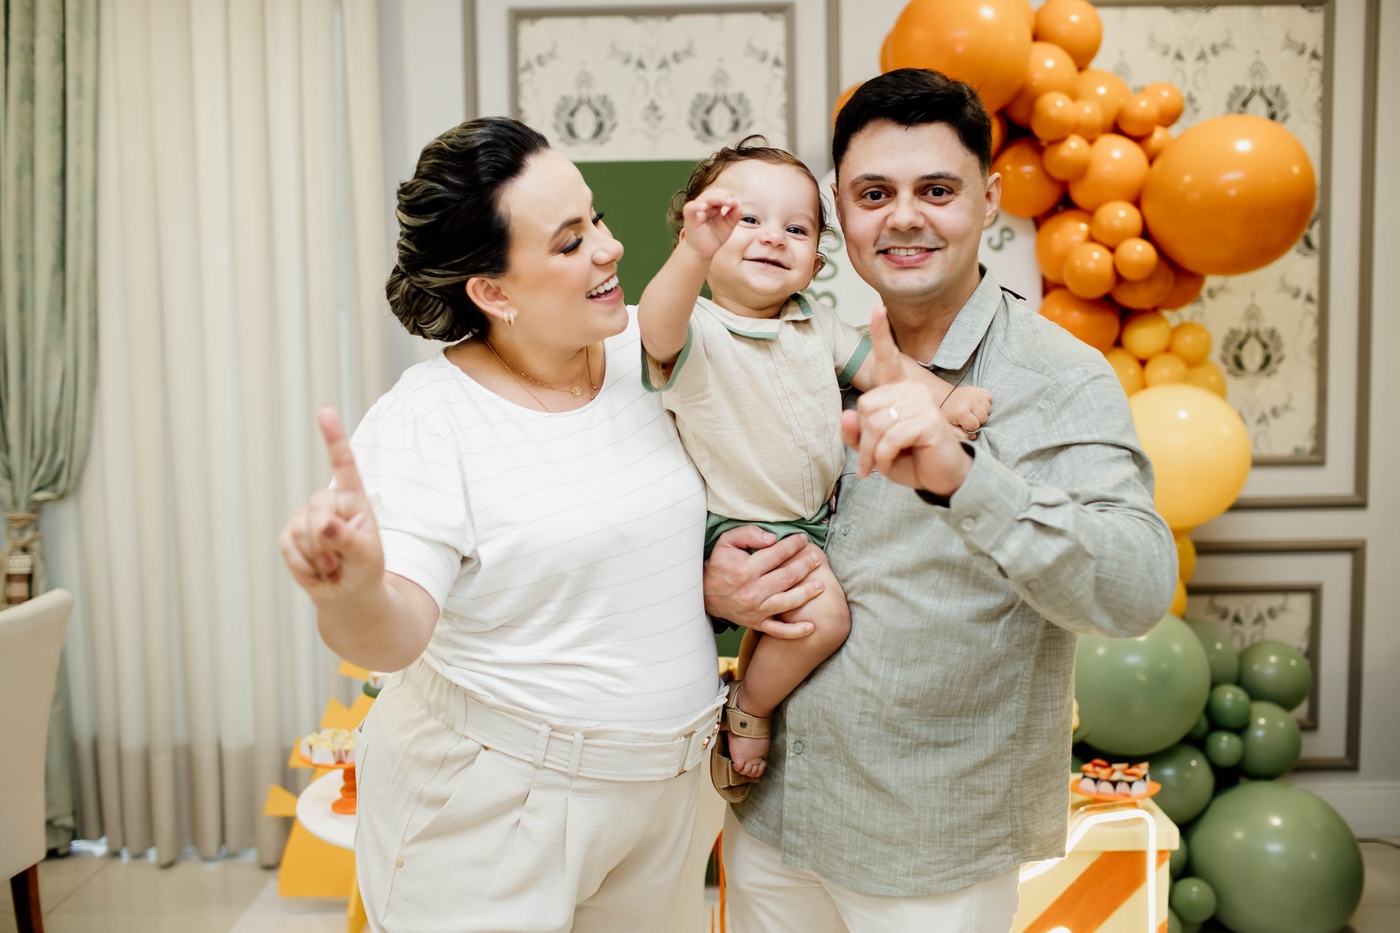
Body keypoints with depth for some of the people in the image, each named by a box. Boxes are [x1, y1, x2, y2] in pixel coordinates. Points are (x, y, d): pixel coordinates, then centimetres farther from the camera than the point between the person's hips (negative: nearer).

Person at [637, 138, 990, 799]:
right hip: (740, 528, -8)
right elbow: (658, 329, -41)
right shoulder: (695, 330, -19)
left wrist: (945, 396, -9)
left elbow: (877, 363, 9)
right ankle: (746, 712, 1)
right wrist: (696, 251, -60)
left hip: (811, 522, 8)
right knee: (823, 614, -23)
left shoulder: (817, 325, 4)